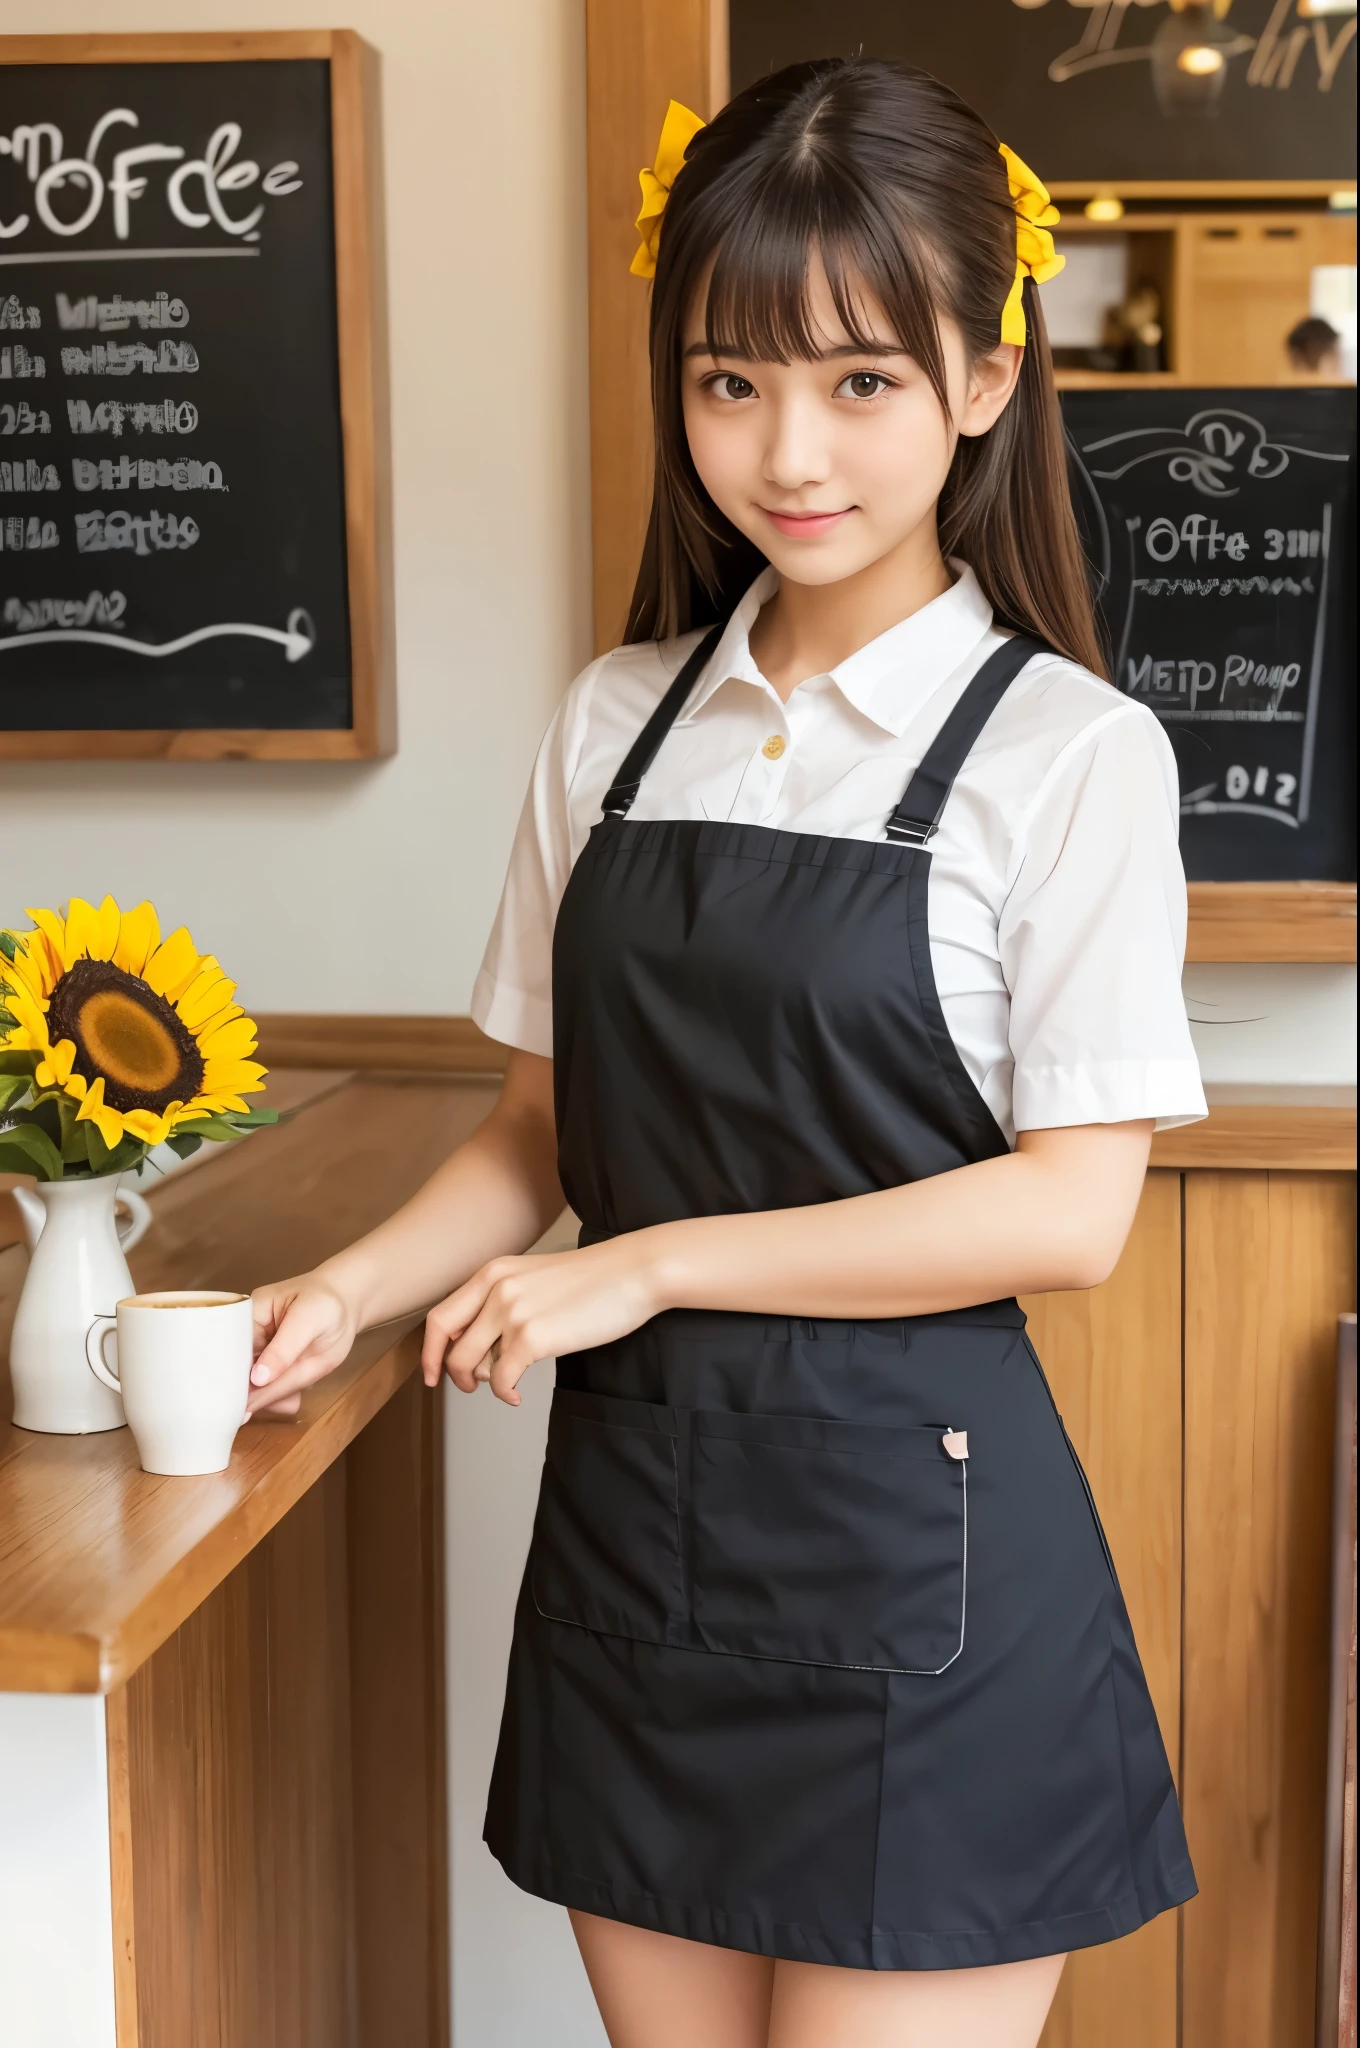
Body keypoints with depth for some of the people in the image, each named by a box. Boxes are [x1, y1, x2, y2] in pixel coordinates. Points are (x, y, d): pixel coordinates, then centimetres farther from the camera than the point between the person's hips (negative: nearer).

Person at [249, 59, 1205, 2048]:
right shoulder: (616, 723, 6)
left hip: (906, 1534, -4)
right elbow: (547, 1123, 11)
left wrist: (650, 1266, -15)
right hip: (630, 1517, 5)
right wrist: (354, 1289, -6)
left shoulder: (1067, 750, -9)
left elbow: (1070, 1208, -14)